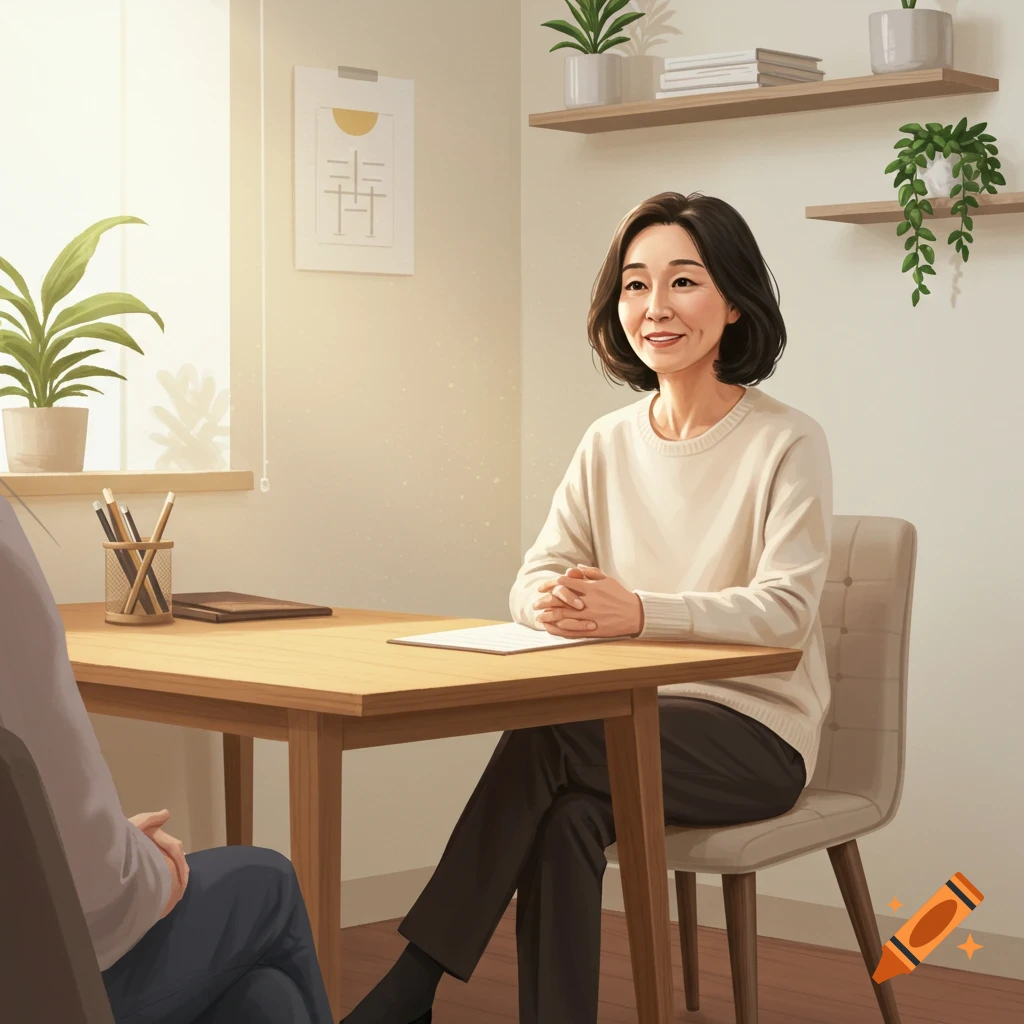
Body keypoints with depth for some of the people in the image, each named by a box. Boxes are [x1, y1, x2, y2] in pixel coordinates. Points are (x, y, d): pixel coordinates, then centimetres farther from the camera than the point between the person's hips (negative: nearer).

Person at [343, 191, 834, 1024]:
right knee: (568, 814, -29)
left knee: (544, 737, -29)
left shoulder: (787, 442, -8)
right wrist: (550, 599, -23)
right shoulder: (609, 444, 10)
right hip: (640, 720, 5)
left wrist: (638, 612, -34)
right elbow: (534, 578, 4)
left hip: (755, 734, -5)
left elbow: (786, 610, -19)